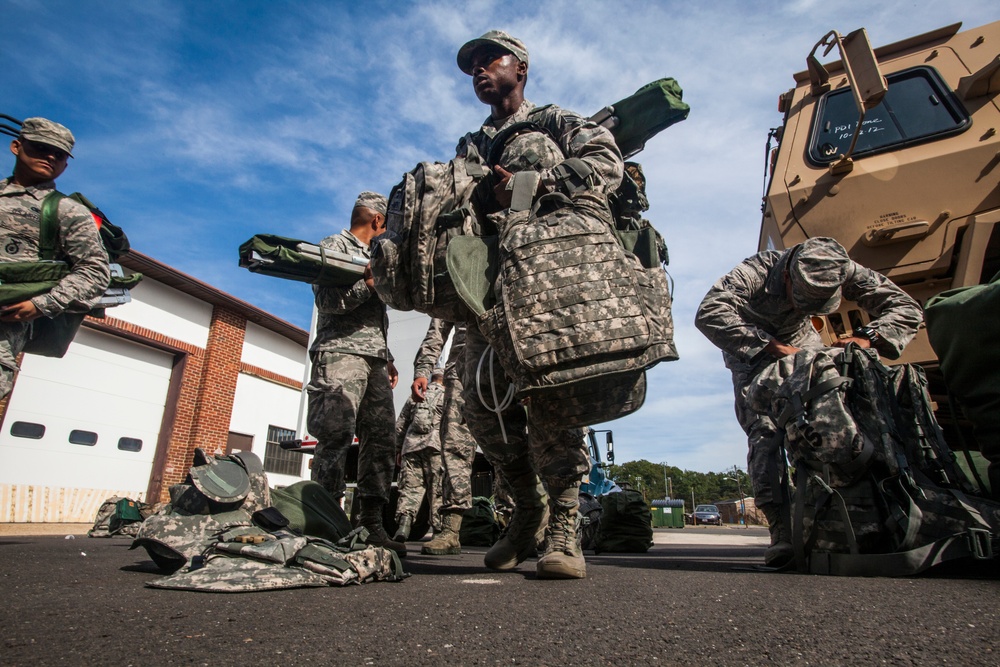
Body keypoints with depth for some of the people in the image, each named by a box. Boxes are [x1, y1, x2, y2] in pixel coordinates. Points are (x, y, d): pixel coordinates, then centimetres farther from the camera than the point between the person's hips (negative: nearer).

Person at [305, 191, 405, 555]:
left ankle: (371, 525, 3)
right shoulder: (334, 246, 7)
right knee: (336, 434, -16)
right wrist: (369, 283, -15)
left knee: (381, 439, 0)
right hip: (341, 352, -8)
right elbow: (327, 300, -10)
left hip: (374, 359, 8)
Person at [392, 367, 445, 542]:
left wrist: (399, 449, 26)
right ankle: (439, 531, 0)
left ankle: (404, 523, -17)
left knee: (410, 488, 1)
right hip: (436, 448, -3)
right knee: (438, 492, 1)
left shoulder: (415, 396, 21)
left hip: (411, 446, 3)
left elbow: (400, 425, 21)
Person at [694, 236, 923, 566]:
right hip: (752, 351, -4)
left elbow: (907, 308, -17)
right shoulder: (758, 271, -36)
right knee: (764, 431, -20)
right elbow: (708, 314, -50)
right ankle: (781, 527, -21)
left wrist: (866, 336, -37)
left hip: (803, 343, 4)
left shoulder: (842, 271, -24)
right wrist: (771, 346, -52)